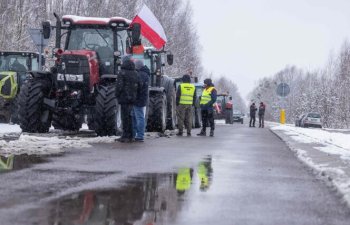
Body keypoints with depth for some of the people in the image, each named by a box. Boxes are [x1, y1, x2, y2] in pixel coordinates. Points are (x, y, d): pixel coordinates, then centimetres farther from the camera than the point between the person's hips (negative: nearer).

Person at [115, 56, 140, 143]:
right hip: (133, 98, 6)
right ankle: (130, 136, 16)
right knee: (129, 116, 13)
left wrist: (117, 95, -1)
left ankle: (125, 136, -4)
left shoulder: (122, 73, -11)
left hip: (124, 98, -6)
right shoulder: (135, 73, 10)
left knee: (125, 117, -4)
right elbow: (138, 85, 11)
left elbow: (119, 86, -15)